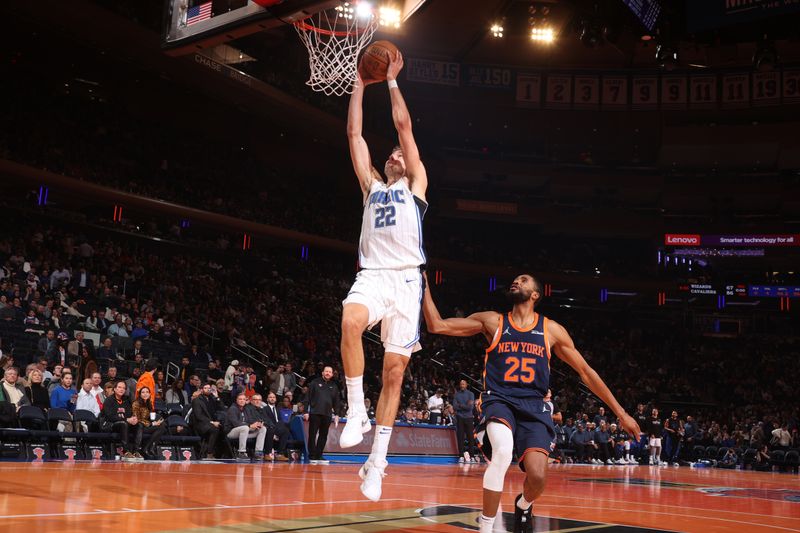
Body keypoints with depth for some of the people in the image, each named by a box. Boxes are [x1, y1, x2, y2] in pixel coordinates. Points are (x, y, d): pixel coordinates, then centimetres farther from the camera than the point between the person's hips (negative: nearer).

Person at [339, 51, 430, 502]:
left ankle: (376, 462, 3)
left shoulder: (415, 186, 18)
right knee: (350, 322, -34)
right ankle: (356, 411, -21)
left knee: (394, 373, -3)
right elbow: (355, 133, 22)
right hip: (373, 276, 1)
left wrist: (392, 80, 17)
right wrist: (361, 84, 22)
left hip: (407, 280, -1)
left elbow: (404, 126, 12)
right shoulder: (372, 187, 25)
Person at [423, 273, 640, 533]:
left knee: (538, 476, -19)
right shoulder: (492, 321, 6)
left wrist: (621, 413, 8)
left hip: (533, 406, 1)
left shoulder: (552, 329, 7)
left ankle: (523, 505, 22)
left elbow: (586, 372, 10)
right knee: (503, 452, -33)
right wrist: (425, 287, -8)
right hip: (499, 400, -1)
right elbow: (437, 326, 2)